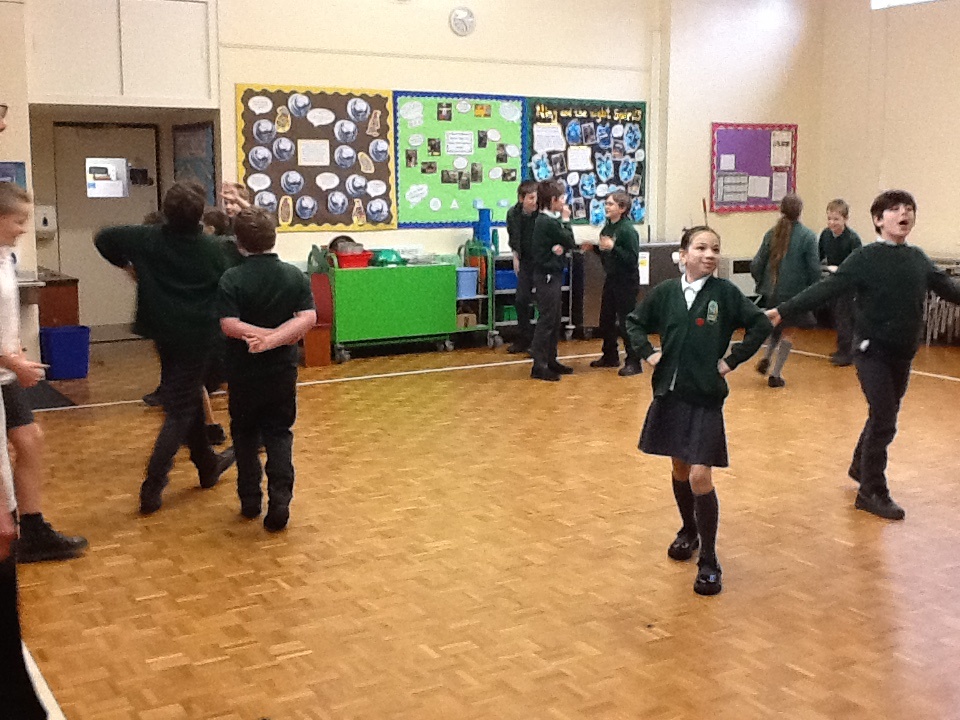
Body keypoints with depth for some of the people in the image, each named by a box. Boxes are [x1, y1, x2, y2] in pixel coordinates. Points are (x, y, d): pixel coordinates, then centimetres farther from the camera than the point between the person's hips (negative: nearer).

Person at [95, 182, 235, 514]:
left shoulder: (147, 239, -6)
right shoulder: (212, 249, -12)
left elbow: (103, 238, 0)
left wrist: (126, 263, 14)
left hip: (164, 332, 4)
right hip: (197, 336, -4)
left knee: (187, 397, 21)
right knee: (181, 410, 1)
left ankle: (207, 464, 35)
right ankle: (153, 486, -6)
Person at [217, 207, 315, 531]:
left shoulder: (232, 279, -12)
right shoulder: (295, 276, -3)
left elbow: (229, 326, -22)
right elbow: (309, 318, -13)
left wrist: (266, 334, -16)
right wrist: (276, 338, -20)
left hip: (244, 373, -2)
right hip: (282, 371, 2)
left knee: (245, 435, 15)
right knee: (279, 434, 10)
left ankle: (250, 500, 22)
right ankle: (280, 500, -5)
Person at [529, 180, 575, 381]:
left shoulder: (547, 220, 12)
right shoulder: (549, 222, -19)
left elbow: (564, 242, 11)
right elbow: (569, 242, -13)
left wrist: (561, 247, -11)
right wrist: (566, 220, -4)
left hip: (552, 274, 10)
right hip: (547, 275, -10)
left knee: (554, 320, 14)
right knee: (547, 320, -7)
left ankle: (551, 360, 22)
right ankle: (539, 366, -4)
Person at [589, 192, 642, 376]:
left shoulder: (628, 230, -17)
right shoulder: (608, 227, 6)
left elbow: (632, 258, -24)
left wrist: (613, 247, -30)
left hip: (626, 281, -8)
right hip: (611, 278, 9)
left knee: (626, 322, -4)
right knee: (606, 320, 16)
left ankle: (633, 362, 5)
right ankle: (610, 356, 30)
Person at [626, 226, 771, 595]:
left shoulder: (725, 292, -6)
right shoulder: (666, 292, 1)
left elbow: (760, 324, -4)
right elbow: (634, 322, 13)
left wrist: (732, 360, -7)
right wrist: (648, 353, 1)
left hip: (705, 398, -3)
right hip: (670, 393, 3)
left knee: (700, 476, -9)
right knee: (679, 468, 16)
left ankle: (708, 561, 2)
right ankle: (689, 531, 40)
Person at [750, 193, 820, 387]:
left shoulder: (771, 234, 0)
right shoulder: (808, 236, -10)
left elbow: (757, 264, 1)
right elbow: (814, 268, -11)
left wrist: (761, 283, 17)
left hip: (772, 290, 4)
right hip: (795, 290, -3)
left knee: (777, 325, 26)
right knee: (787, 331, 9)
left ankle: (767, 358, 7)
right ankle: (775, 374, 8)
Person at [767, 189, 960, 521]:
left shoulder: (919, 259, 3)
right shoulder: (865, 258, -13)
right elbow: (825, 289, -19)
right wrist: (783, 311, -28)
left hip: (903, 353, 6)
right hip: (873, 350, -6)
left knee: (884, 416, 18)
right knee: (884, 421, -7)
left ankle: (860, 466, 41)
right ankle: (872, 493, 6)